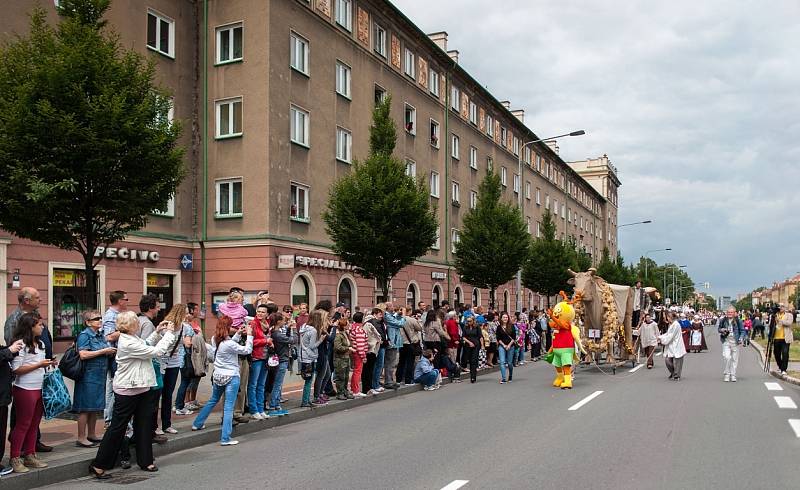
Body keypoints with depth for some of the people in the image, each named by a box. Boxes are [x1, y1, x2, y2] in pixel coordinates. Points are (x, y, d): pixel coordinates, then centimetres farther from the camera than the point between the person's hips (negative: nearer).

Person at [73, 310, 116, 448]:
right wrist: (104, 351, -18)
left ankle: (91, 435, 25)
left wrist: (111, 352, 7)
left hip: (99, 376, 8)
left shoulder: (100, 335, 13)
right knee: (85, 408, -2)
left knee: (95, 407, 14)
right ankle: (81, 438, 5)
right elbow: (83, 355, -22)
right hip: (88, 376, -8)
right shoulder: (84, 335, -10)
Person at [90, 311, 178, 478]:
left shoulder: (131, 338, 6)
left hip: (142, 388, 10)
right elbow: (156, 352, -22)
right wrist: (169, 332, -13)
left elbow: (146, 346, 23)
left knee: (144, 424, 13)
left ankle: (146, 461, 23)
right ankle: (98, 465, 10)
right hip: (127, 391, -9)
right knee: (117, 427, -1)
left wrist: (157, 332, 10)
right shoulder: (128, 344, -24)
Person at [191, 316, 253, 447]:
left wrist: (237, 334, 10)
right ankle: (225, 438, -4)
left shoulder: (215, 340, -1)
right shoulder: (229, 344, -22)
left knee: (213, 400, 27)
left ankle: (197, 424, 40)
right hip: (231, 377, -7)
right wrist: (249, 335, -6)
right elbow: (247, 350, -14)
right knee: (228, 407, -4)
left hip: (218, 376, 7)